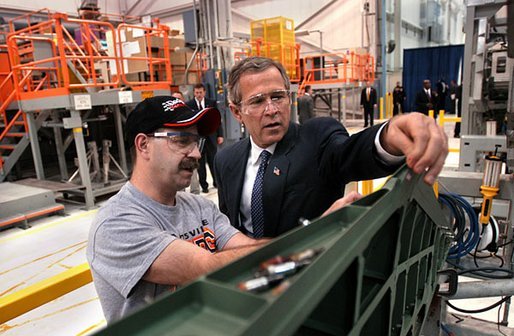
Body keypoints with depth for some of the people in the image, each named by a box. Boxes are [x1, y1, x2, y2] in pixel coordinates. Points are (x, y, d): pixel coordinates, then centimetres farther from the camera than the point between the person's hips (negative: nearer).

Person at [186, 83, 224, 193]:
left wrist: (220, 135, 0)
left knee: (213, 161, 9)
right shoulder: (188, 105, 0)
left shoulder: (212, 103, 5)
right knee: (200, 163, 6)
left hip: (211, 136, 1)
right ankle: (204, 185, 17)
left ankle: (216, 182, 23)